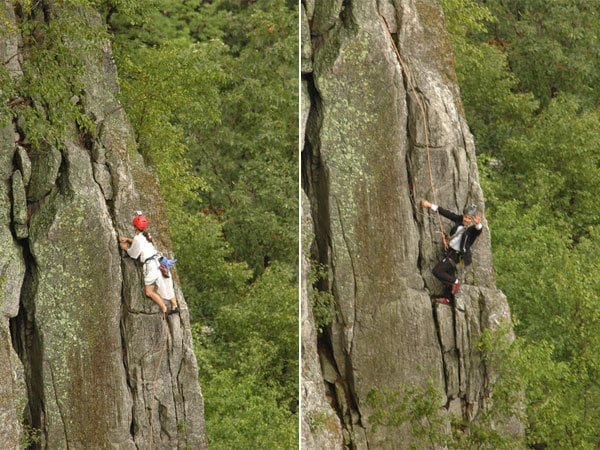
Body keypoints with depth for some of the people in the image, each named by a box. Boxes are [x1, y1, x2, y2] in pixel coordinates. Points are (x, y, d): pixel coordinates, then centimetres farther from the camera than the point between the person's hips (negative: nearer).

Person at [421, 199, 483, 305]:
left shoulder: (473, 229, -21)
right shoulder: (459, 219, -4)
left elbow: (479, 229, -43)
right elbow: (448, 214, 3)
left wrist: (478, 223, -67)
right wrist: (431, 205, 6)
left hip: (456, 255, -7)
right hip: (450, 250, 7)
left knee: (436, 271, -14)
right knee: (448, 275, 20)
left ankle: (455, 282, 4)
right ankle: (448, 298, 36)